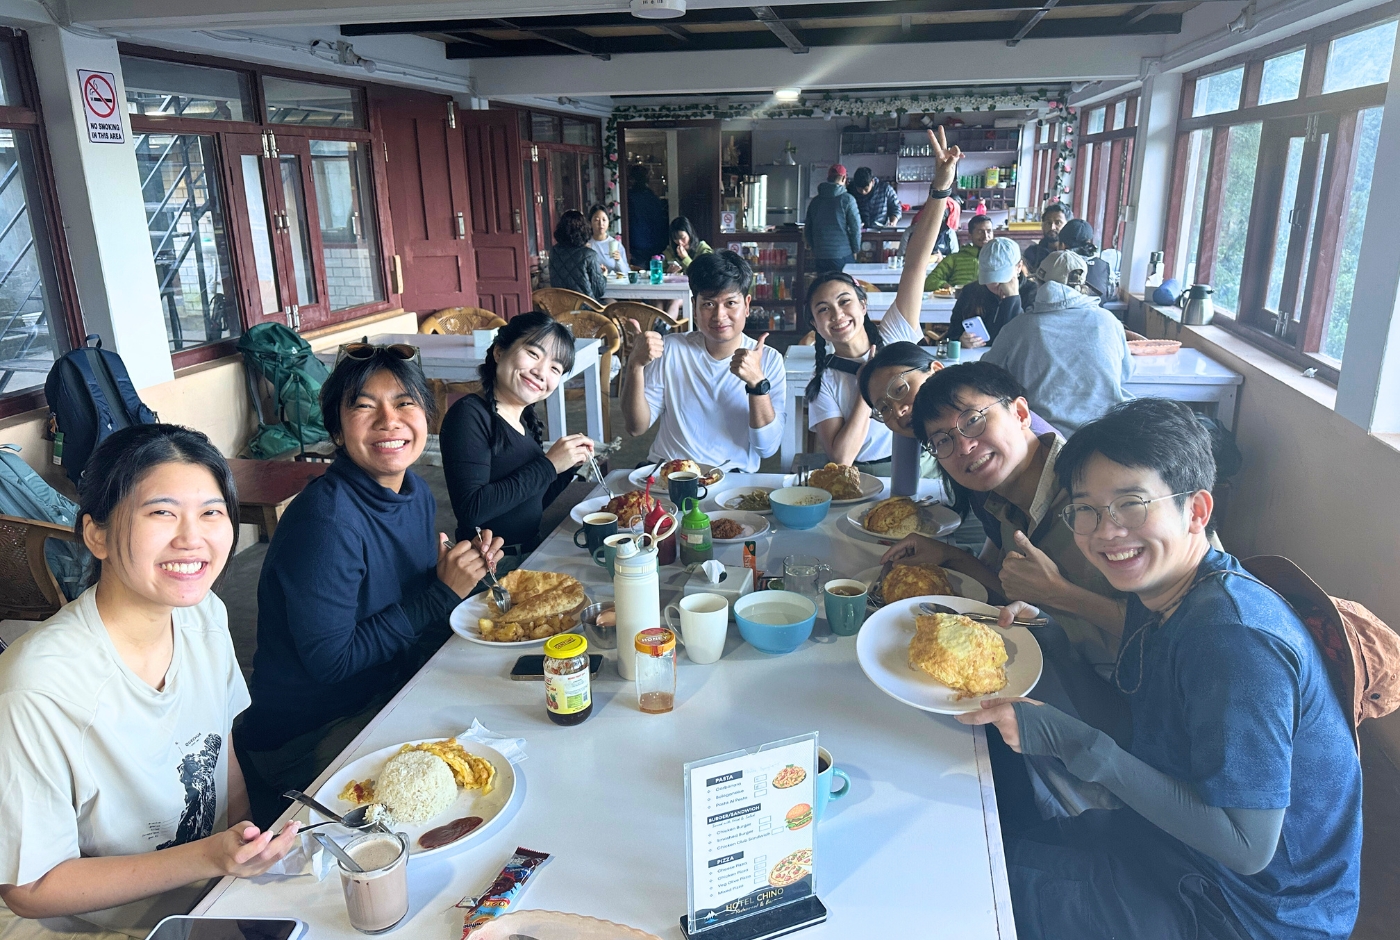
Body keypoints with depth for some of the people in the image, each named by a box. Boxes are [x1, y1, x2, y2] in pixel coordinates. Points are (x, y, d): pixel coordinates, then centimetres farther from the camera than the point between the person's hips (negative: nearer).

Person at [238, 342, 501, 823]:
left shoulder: (415, 490, 0)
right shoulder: (326, 520, -26)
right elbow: (330, 661, -23)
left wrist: (465, 566, -9)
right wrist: (442, 594, -22)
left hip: (388, 690, 8)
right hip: (306, 739, -8)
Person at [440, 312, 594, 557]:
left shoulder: (526, 420, 10)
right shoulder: (470, 415, -12)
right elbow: (471, 510, -23)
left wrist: (571, 463, 3)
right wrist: (548, 465, -18)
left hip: (531, 553, 9)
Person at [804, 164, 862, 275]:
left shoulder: (815, 200, 9)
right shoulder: (847, 199, -5)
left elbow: (808, 228, 13)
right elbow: (855, 227, -6)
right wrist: (855, 249, 5)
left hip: (820, 255, 4)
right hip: (843, 255, -4)